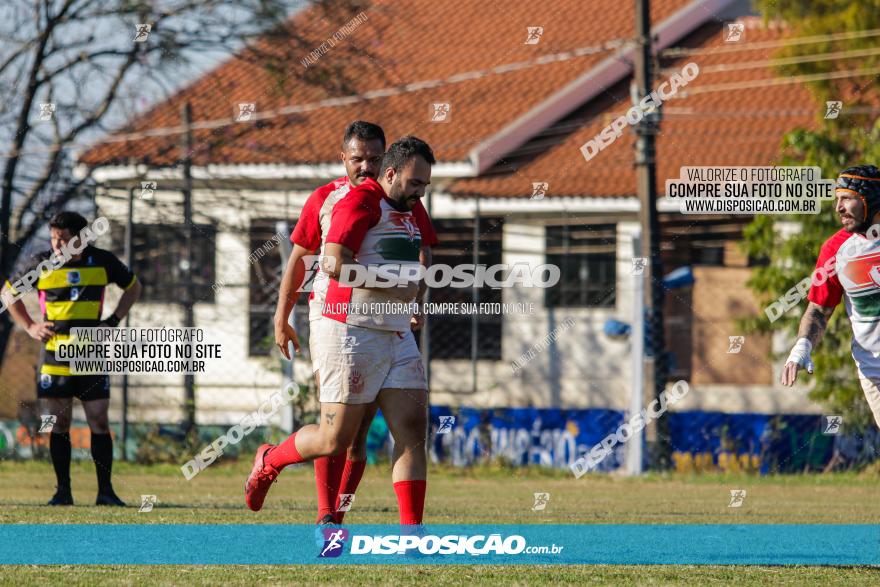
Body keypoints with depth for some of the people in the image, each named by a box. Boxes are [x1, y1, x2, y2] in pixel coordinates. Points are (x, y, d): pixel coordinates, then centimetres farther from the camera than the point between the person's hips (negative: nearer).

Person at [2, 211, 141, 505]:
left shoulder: (103, 261, -1)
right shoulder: (41, 264, -2)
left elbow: (133, 287, 17)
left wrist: (114, 319, 5)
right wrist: (30, 327, 3)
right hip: (54, 356, 0)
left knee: (99, 420, -4)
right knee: (59, 423, 1)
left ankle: (105, 490, 1)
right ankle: (63, 490, 8)